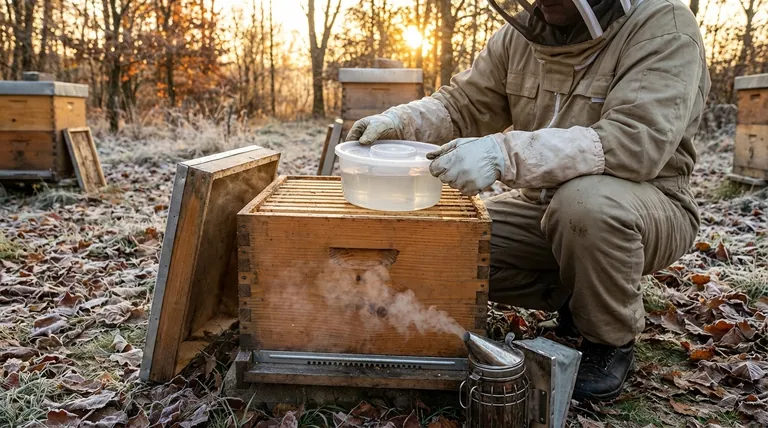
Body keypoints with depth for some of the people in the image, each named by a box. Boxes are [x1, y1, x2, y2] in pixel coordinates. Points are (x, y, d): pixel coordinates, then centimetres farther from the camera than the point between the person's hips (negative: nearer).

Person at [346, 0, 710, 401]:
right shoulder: (522, 33, -1)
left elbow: (637, 140, -32)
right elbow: (462, 105, 2)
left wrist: (504, 153, -42)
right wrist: (397, 121, -18)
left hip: (644, 207, -5)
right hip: (545, 205, 6)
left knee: (585, 201, -38)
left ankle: (612, 341, -8)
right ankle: (572, 296, 10)